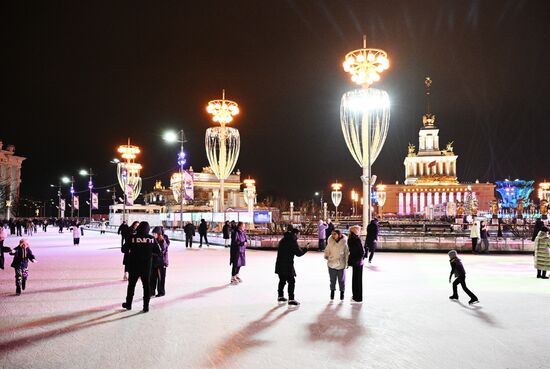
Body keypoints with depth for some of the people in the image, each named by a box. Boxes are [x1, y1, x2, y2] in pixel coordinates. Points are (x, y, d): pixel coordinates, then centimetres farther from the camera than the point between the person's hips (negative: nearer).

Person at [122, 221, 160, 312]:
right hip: (146, 266, 0)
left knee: (131, 284, 17)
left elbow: (124, 249, -5)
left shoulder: (132, 237, -11)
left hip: (134, 266, 0)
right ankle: (146, 306, 13)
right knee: (146, 285, 11)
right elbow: (157, 251, -2)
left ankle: (128, 304, 30)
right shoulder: (151, 238, -7)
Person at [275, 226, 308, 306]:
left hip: (280, 265, 8)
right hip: (287, 265, -8)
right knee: (291, 282, -2)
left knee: (282, 281, 19)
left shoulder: (283, 240, 14)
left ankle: (280, 296, 28)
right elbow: (298, 253, -13)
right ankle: (291, 299, -4)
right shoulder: (292, 241, -12)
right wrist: (305, 249, 4)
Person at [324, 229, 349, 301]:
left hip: (341, 265, -1)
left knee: (341, 280, 12)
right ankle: (332, 291, 28)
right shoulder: (330, 242, -6)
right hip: (331, 264, 1)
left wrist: (347, 263, 0)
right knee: (332, 279, 11)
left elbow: (347, 253, -1)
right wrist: (326, 256, -7)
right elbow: (327, 250, 9)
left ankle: (342, 292, 29)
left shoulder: (344, 243, -10)